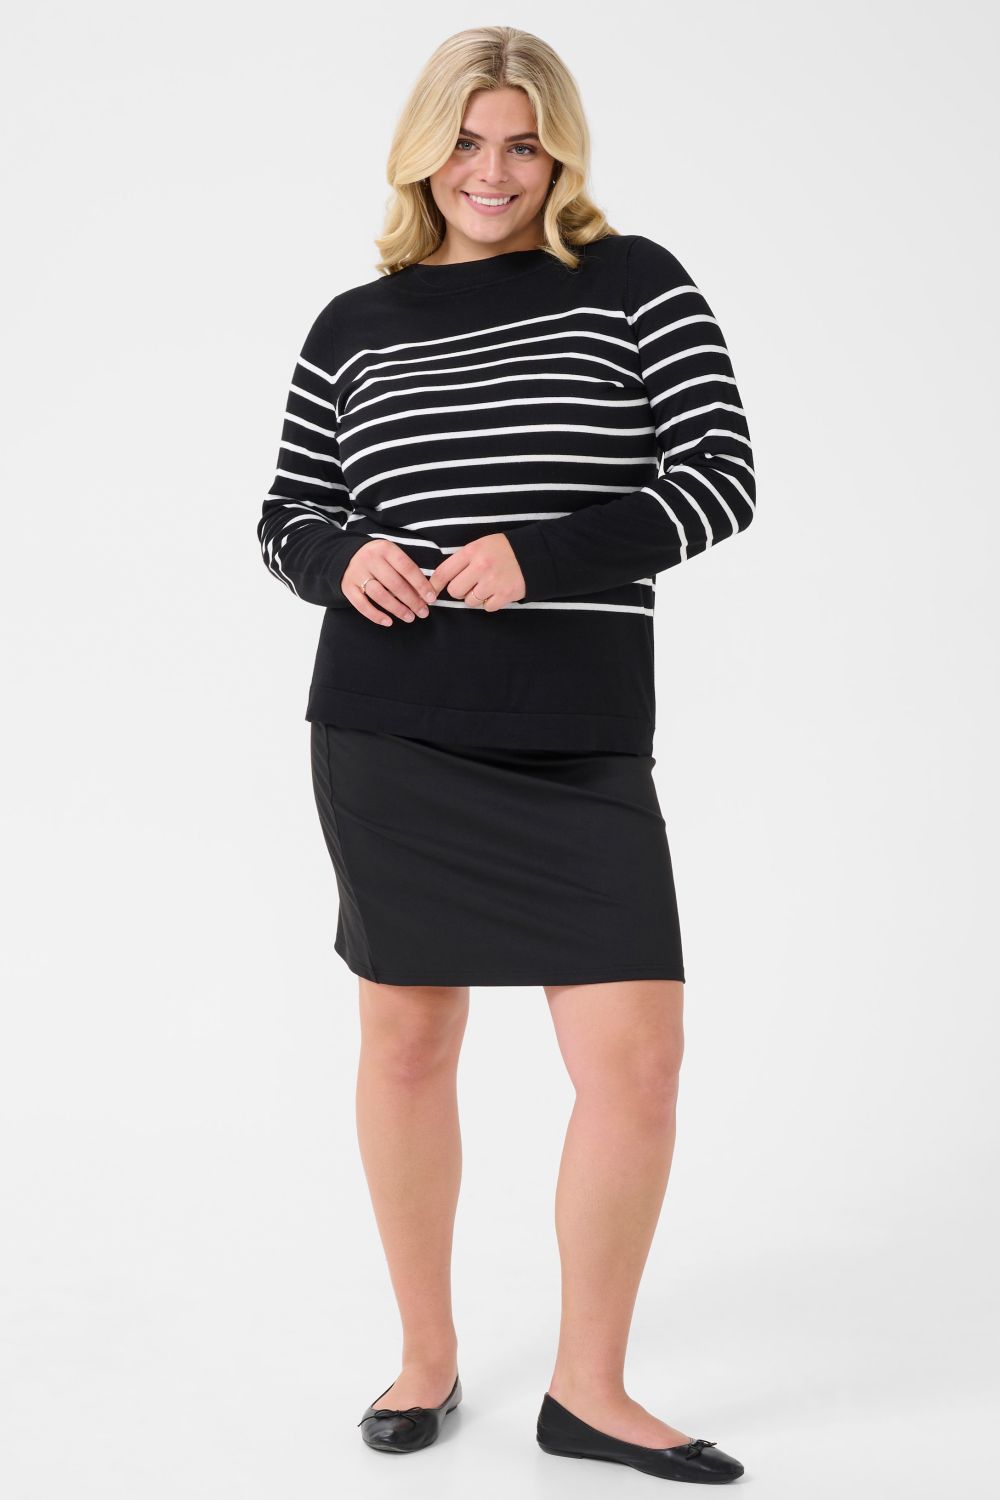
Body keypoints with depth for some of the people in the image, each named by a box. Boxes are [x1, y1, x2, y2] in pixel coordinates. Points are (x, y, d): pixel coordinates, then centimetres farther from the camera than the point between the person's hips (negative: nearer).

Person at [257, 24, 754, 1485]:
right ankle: (428, 1353, 28)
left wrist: (542, 556, -17)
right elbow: (287, 513, 15)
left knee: (639, 1056, -4)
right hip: (385, 736, 2)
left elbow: (721, 479, -5)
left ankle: (590, 1387, 15)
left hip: (579, 747, -1)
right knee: (407, 1036, 9)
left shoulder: (635, 285, 3)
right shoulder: (354, 326, 11)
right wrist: (345, 558, -9)